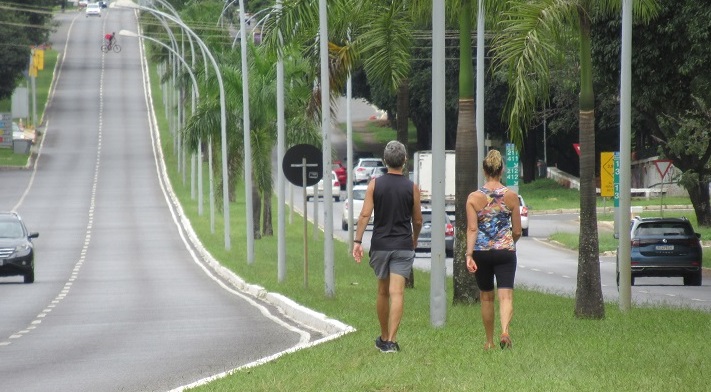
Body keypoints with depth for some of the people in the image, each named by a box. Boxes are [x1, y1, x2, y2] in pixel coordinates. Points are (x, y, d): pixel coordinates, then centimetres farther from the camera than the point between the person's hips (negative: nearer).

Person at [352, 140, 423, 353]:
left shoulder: (375, 184, -1)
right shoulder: (411, 188, -2)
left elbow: (365, 215, -8)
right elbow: (417, 220, 7)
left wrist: (357, 242, -7)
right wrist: (414, 239, 25)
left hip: (380, 245, 2)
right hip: (403, 247, -2)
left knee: (383, 292, 16)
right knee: (397, 292, -8)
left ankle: (384, 338, 27)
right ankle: (391, 340, -18)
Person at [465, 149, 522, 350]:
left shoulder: (474, 198, -4)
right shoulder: (511, 196, -2)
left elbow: (472, 229, -12)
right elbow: (517, 231, 3)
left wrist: (469, 255, -15)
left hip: (482, 252, 1)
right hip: (505, 251, -1)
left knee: (486, 297, 16)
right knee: (506, 295, -4)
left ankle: (489, 341, 25)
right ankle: (505, 331, -30)